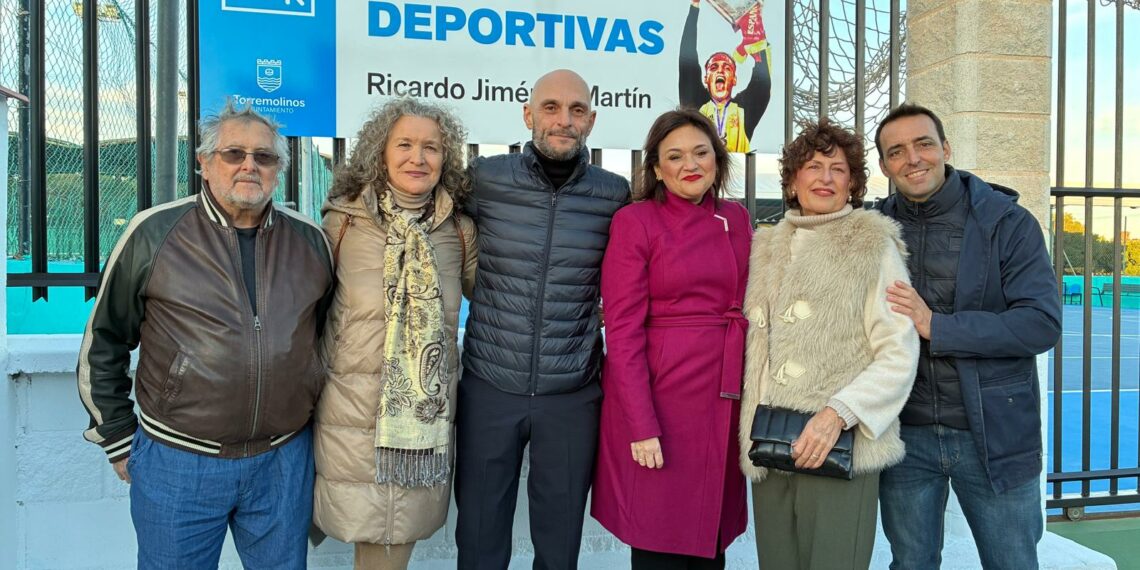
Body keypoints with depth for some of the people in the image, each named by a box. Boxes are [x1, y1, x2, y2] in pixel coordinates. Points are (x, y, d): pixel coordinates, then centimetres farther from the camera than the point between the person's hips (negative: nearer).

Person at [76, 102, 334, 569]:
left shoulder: (311, 241, 3)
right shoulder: (153, 233, -4)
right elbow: (103, 346, 4)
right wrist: (119, 440, 5)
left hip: (285, 461, 2)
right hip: (178, 461, -2)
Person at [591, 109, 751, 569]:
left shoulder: (736, 219, 9)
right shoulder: (636, 221, -7)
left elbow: (747, 308, 15)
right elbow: (622, 332, -11)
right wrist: (642, 426, -16)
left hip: (725, 400, 5)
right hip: (657, 397, -5)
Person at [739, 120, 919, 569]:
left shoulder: (874, 248, 1)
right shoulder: (765, 248, 13)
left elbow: (899, 355, -5)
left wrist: (837, 413, -17)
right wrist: (752, 432, 7)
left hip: (840, 449, -4)